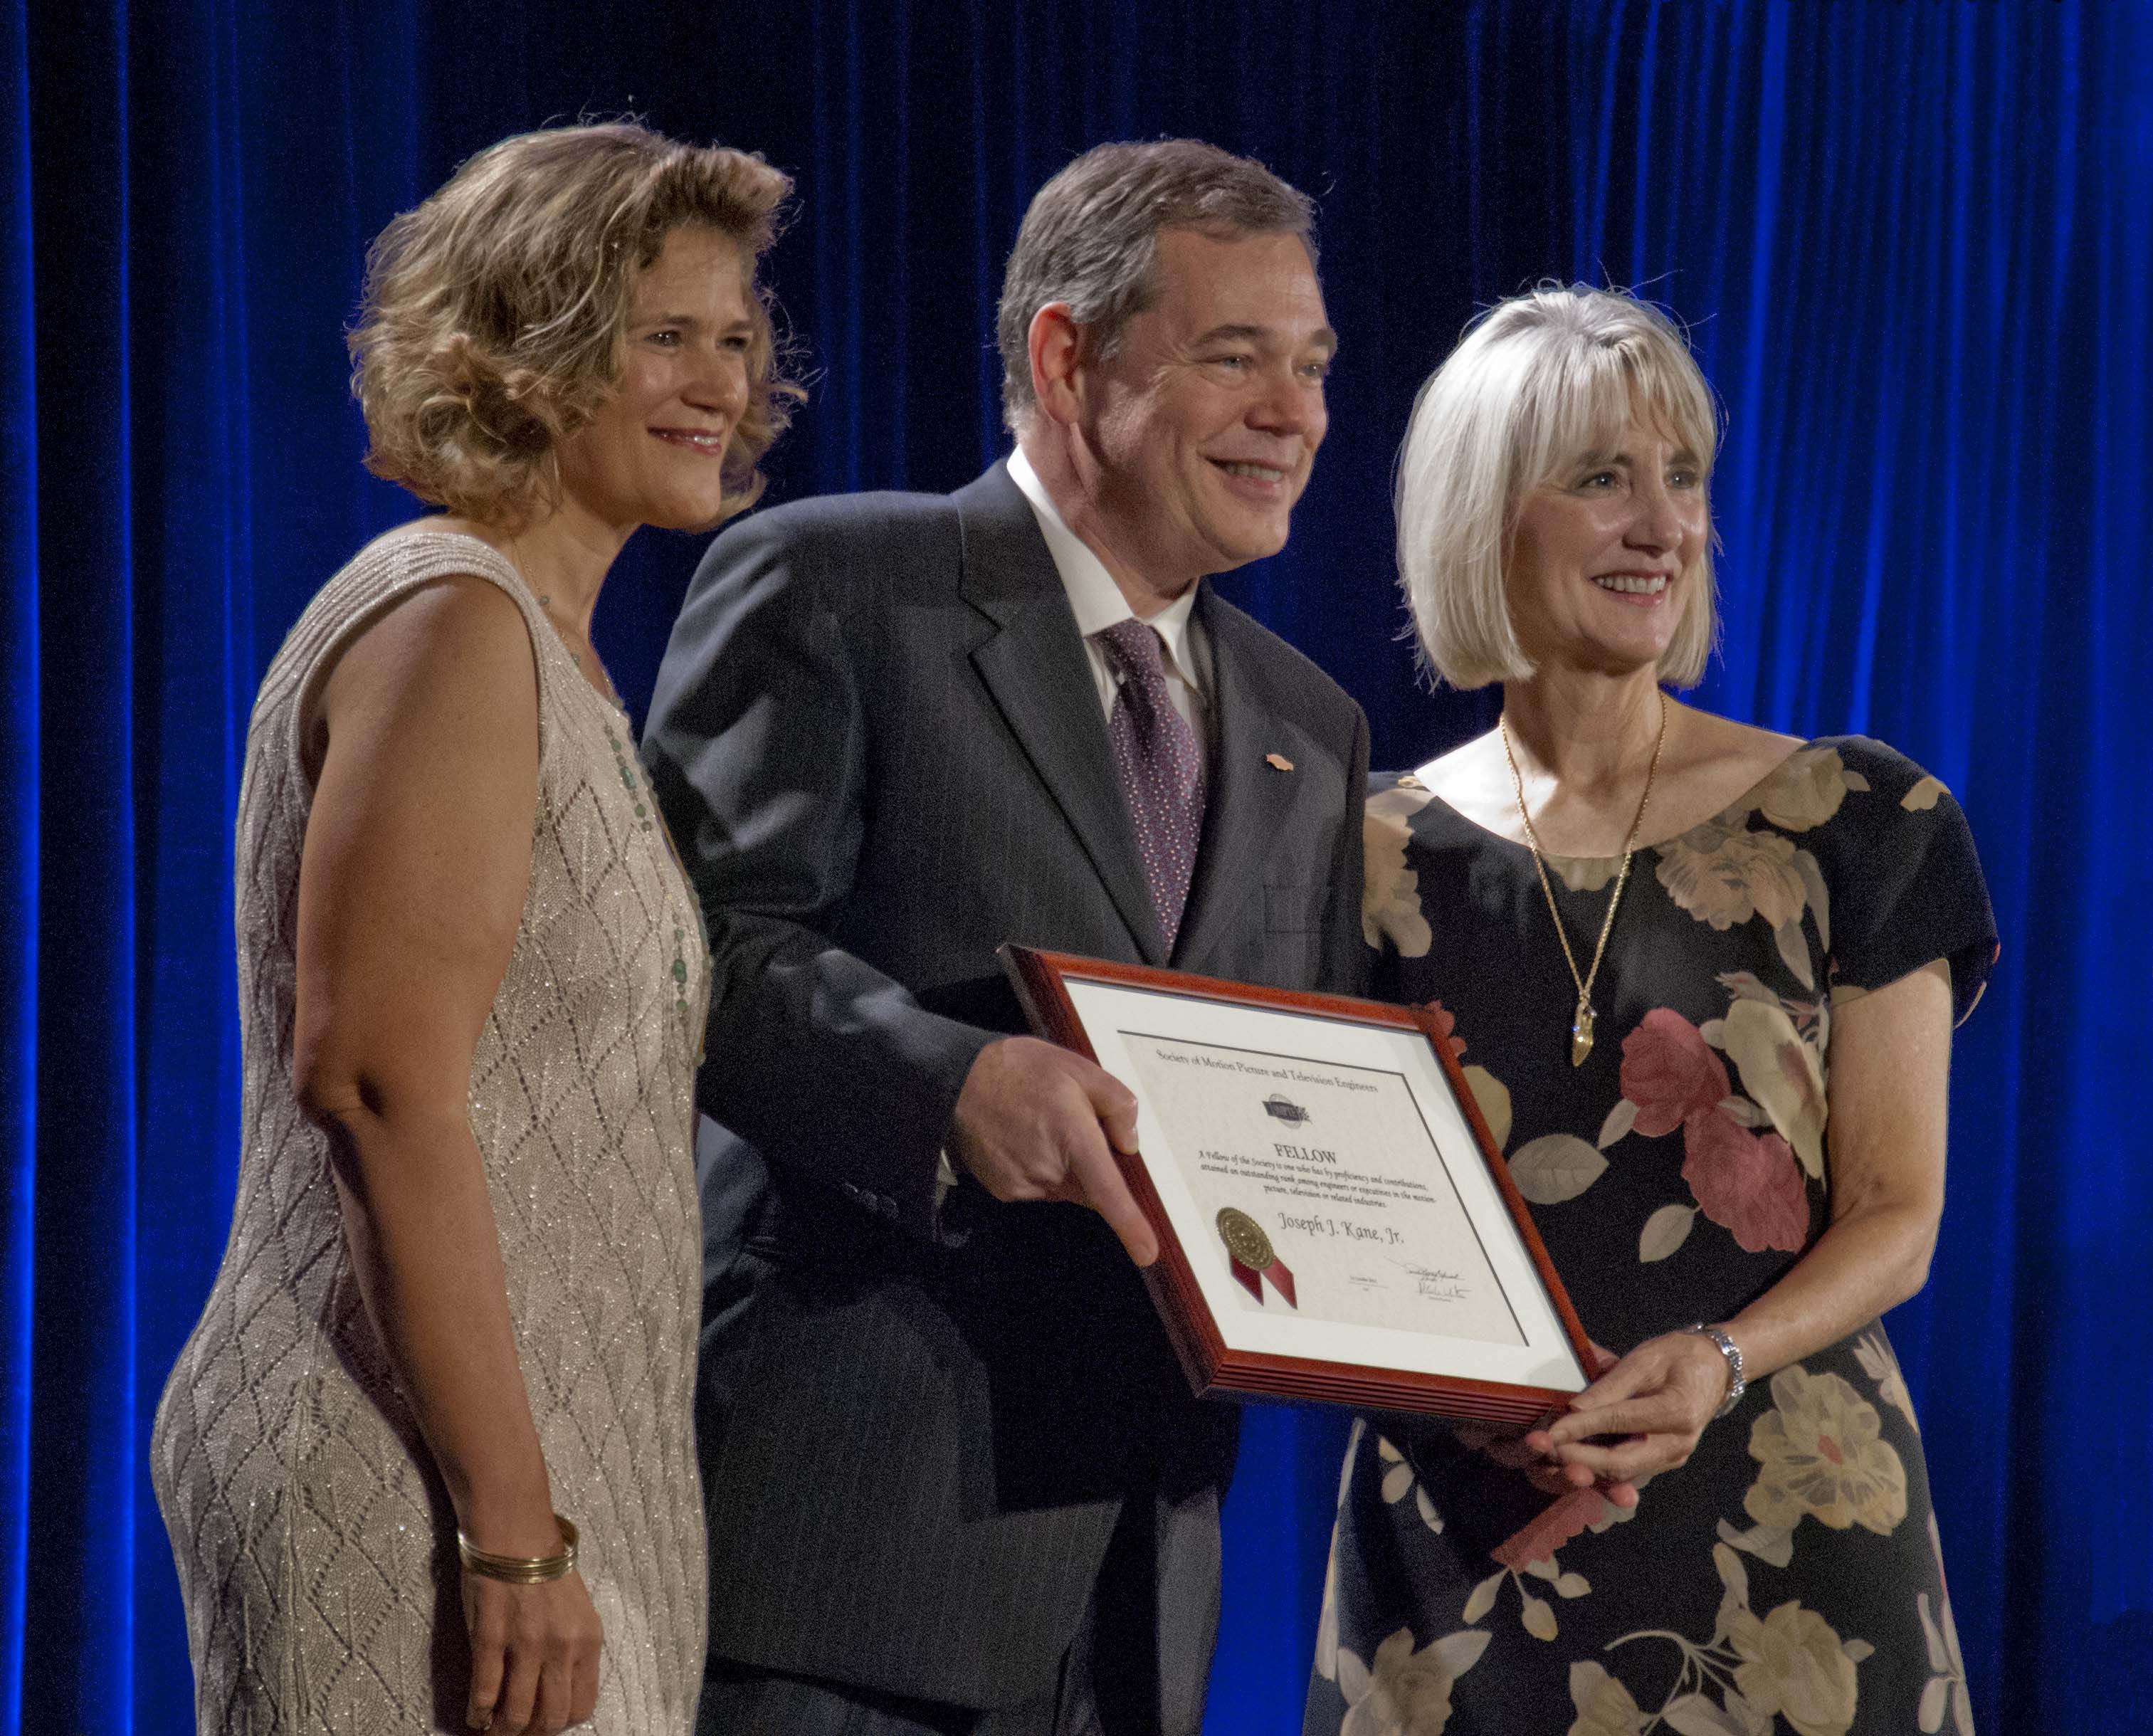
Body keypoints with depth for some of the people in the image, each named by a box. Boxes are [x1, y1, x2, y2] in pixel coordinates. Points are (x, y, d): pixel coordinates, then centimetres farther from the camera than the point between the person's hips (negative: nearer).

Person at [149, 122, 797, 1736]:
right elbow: (379, 1084, -20)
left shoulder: (551, 646, 18)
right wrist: (516, 1532, -23)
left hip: (539, 1467, 10)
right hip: (412, 1484, -10)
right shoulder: (452, 621, -11)